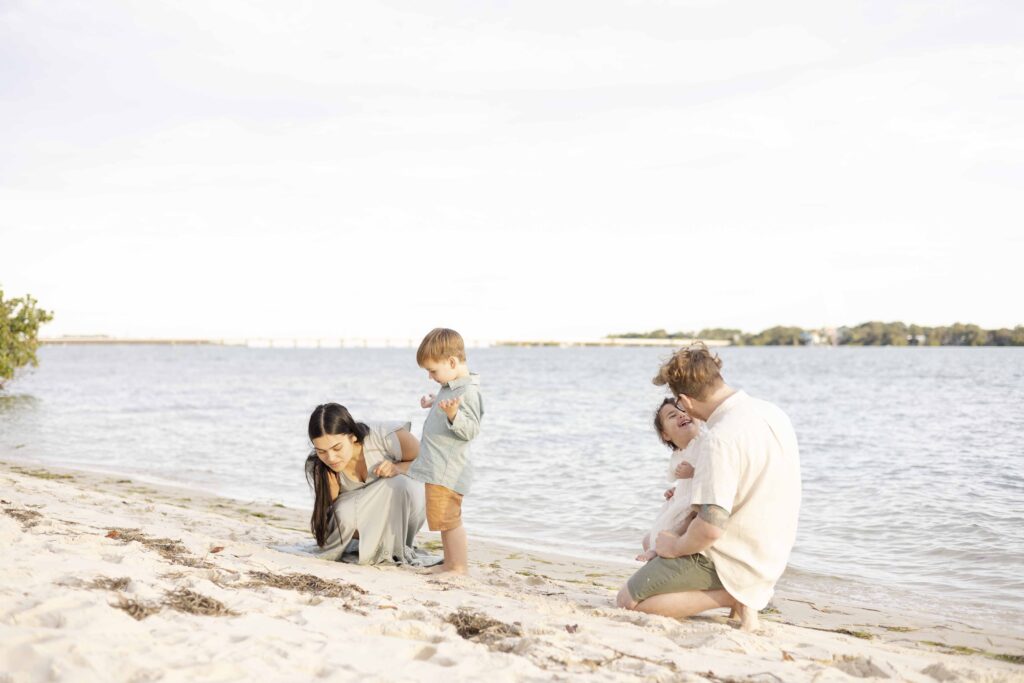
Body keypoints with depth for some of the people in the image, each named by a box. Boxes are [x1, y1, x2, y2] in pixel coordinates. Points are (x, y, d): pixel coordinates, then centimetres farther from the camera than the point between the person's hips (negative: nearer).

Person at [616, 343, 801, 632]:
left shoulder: (720, 439, -27)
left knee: (627, 600, 0)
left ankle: (731, 596, -8)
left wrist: (675, 546, -10)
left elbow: (710, 529, -30)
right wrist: (698, 477, 20)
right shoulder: (773, 414, 1)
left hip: (729, 562, -9)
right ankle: (743, 594, 8)